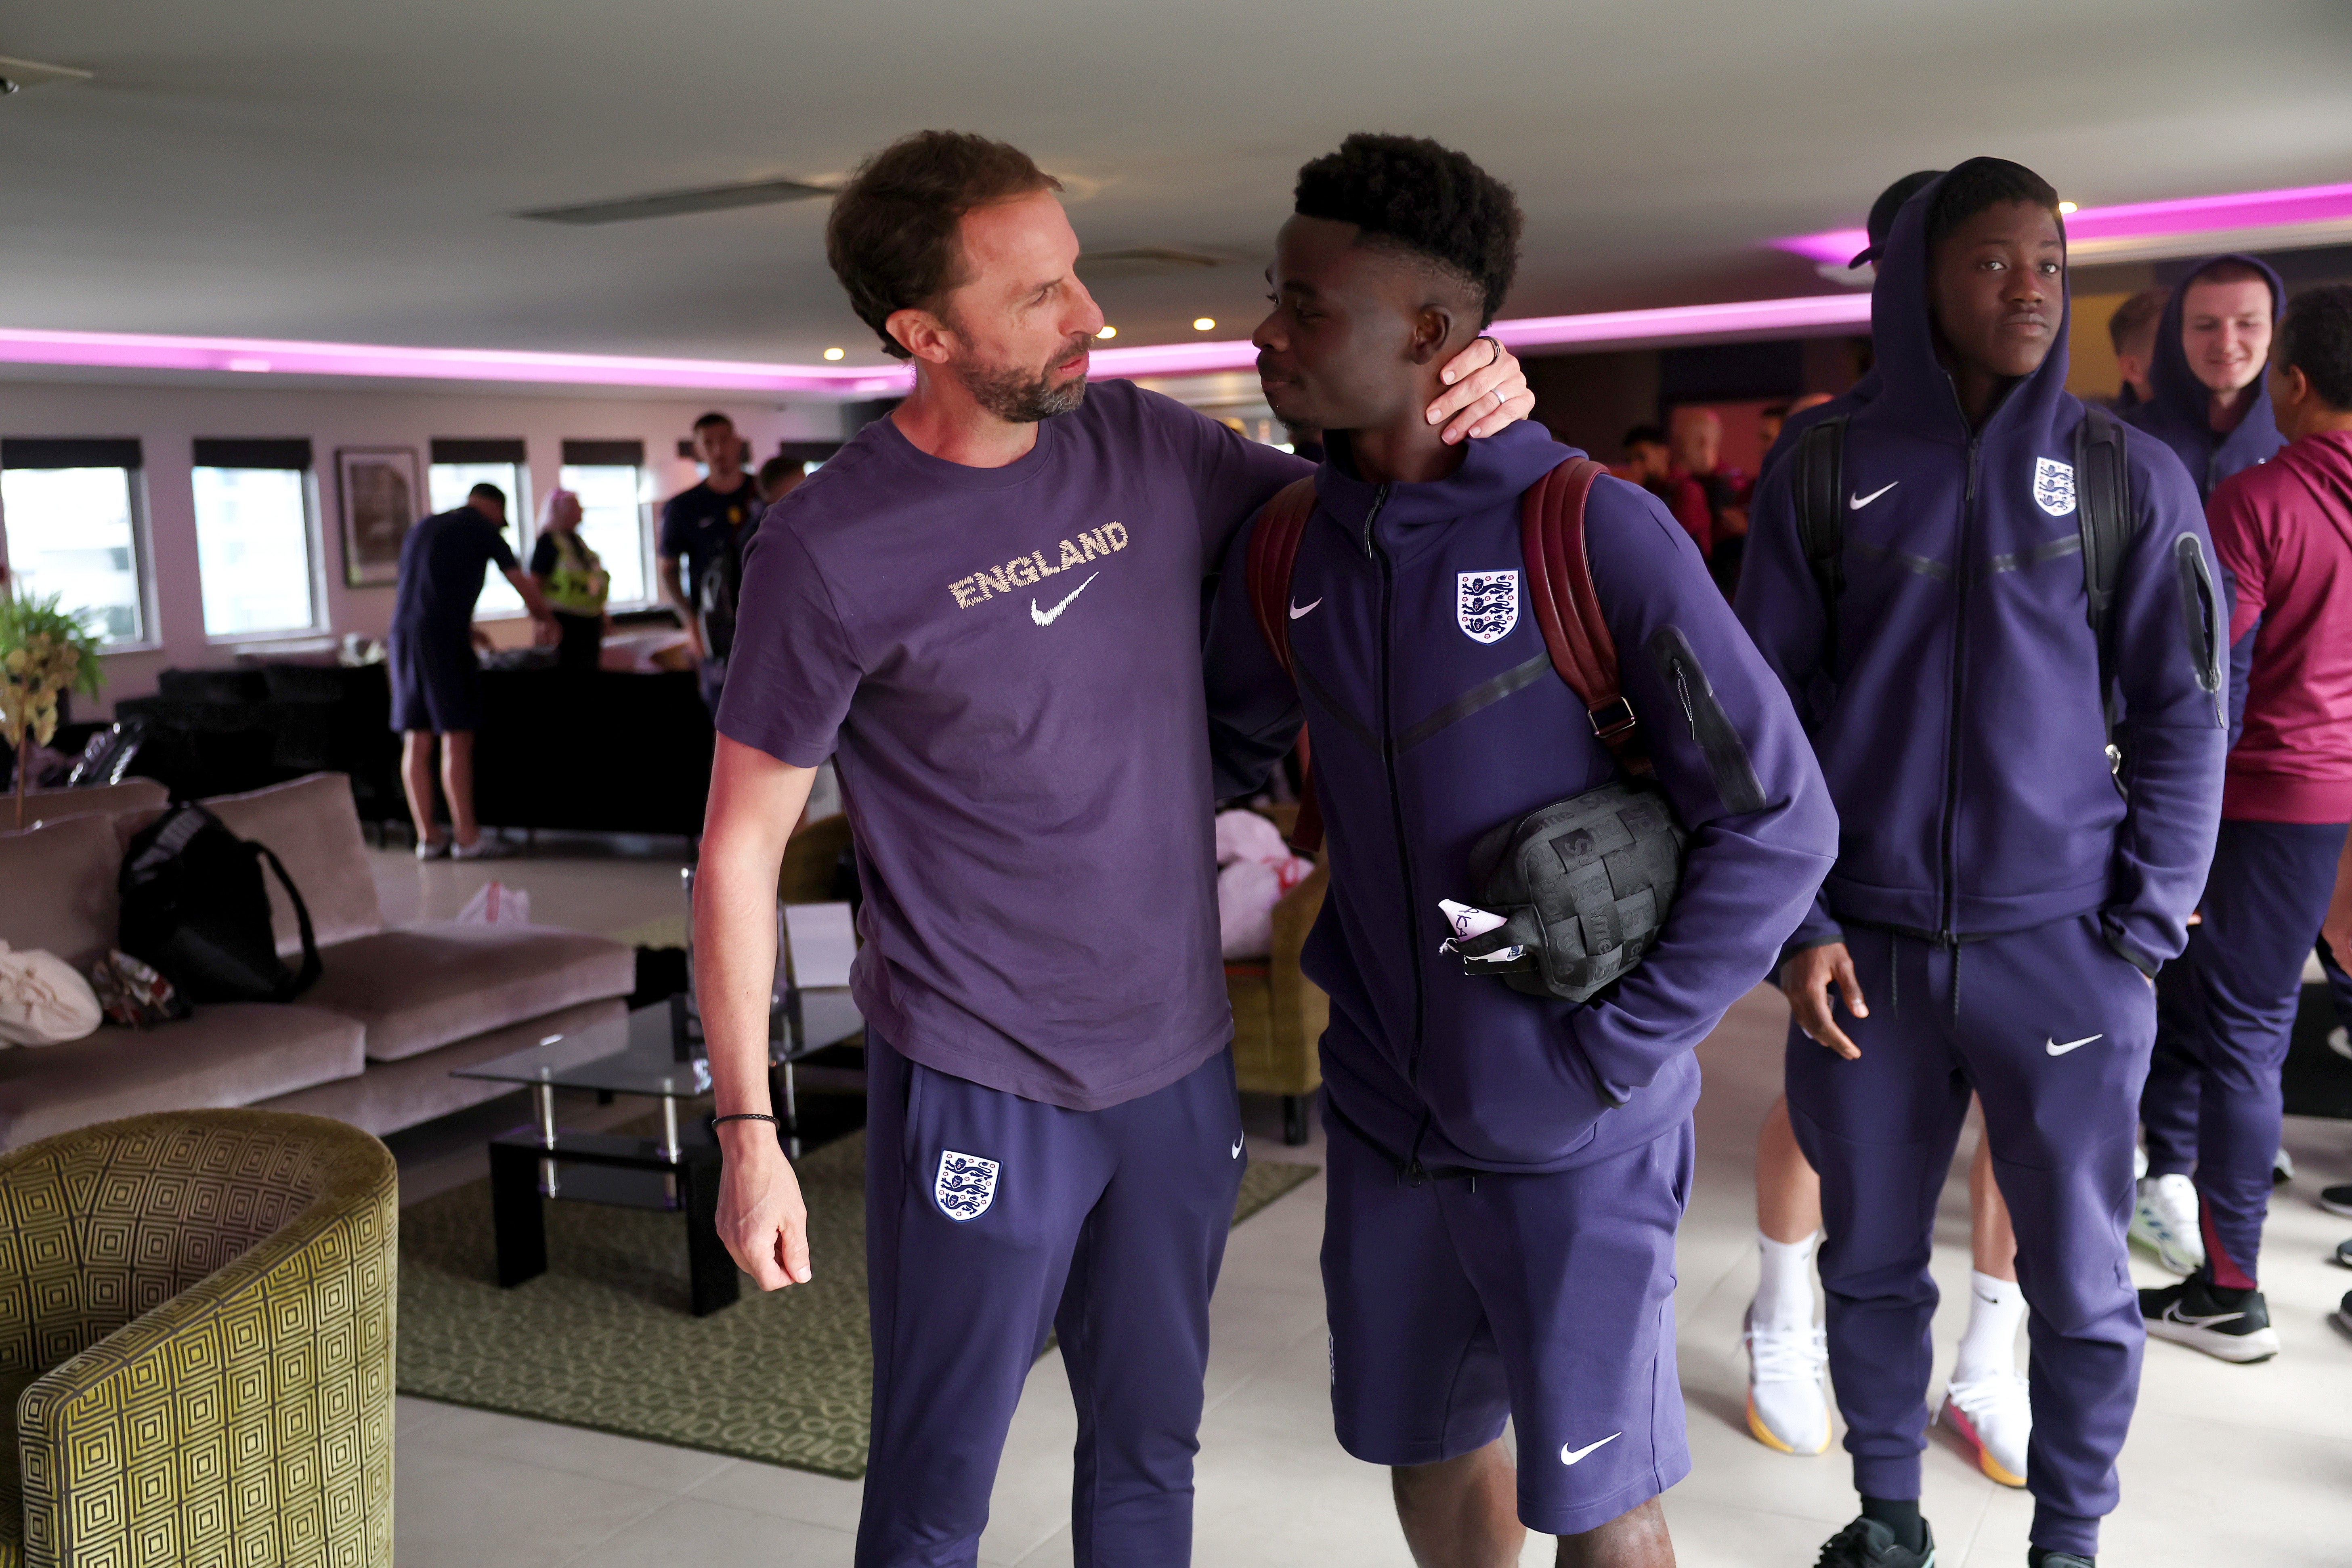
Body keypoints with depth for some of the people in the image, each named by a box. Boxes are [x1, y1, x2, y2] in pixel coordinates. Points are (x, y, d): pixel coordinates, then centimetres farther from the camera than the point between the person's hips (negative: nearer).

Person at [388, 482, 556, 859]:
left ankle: (427, 837, 8)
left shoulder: (422, 528, 24)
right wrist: (547, 621, 26)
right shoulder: (482, 528, 4)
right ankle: (466, 838, -4)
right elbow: (524, 586, 8)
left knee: (416, 742, 6)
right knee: (457, 739, -4)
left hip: (403, 635, 7)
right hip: (444, 639, -7)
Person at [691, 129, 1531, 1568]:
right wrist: (747, 1131, -9)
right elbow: (743, 846, -8)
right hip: (983, 1094, -4)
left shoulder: (1146, 446, 0)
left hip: (1184, 1067, 5)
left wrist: (1483, 413, -10)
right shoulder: (833, 548, -14)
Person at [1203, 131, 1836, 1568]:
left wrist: (1616, 1048, -15)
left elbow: (1781, 825, -15)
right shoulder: (1285, 550, -1)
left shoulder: (1594, 532, -18)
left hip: (1572, 1133, -5)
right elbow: (1222, 759, 14)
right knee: (1426, 1450, 20)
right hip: (1384, 1110, 5)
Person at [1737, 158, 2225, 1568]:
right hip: (1867, 948, 1)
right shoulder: (1824, 479, 1)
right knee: (1872, 1263, 13)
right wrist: (1796, 923, -4)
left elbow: (2184, 715, 2)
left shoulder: (2131, 477, 1)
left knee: (2078, 1281, 9)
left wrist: (2145, 931, -5)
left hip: (2062, 947, 0)